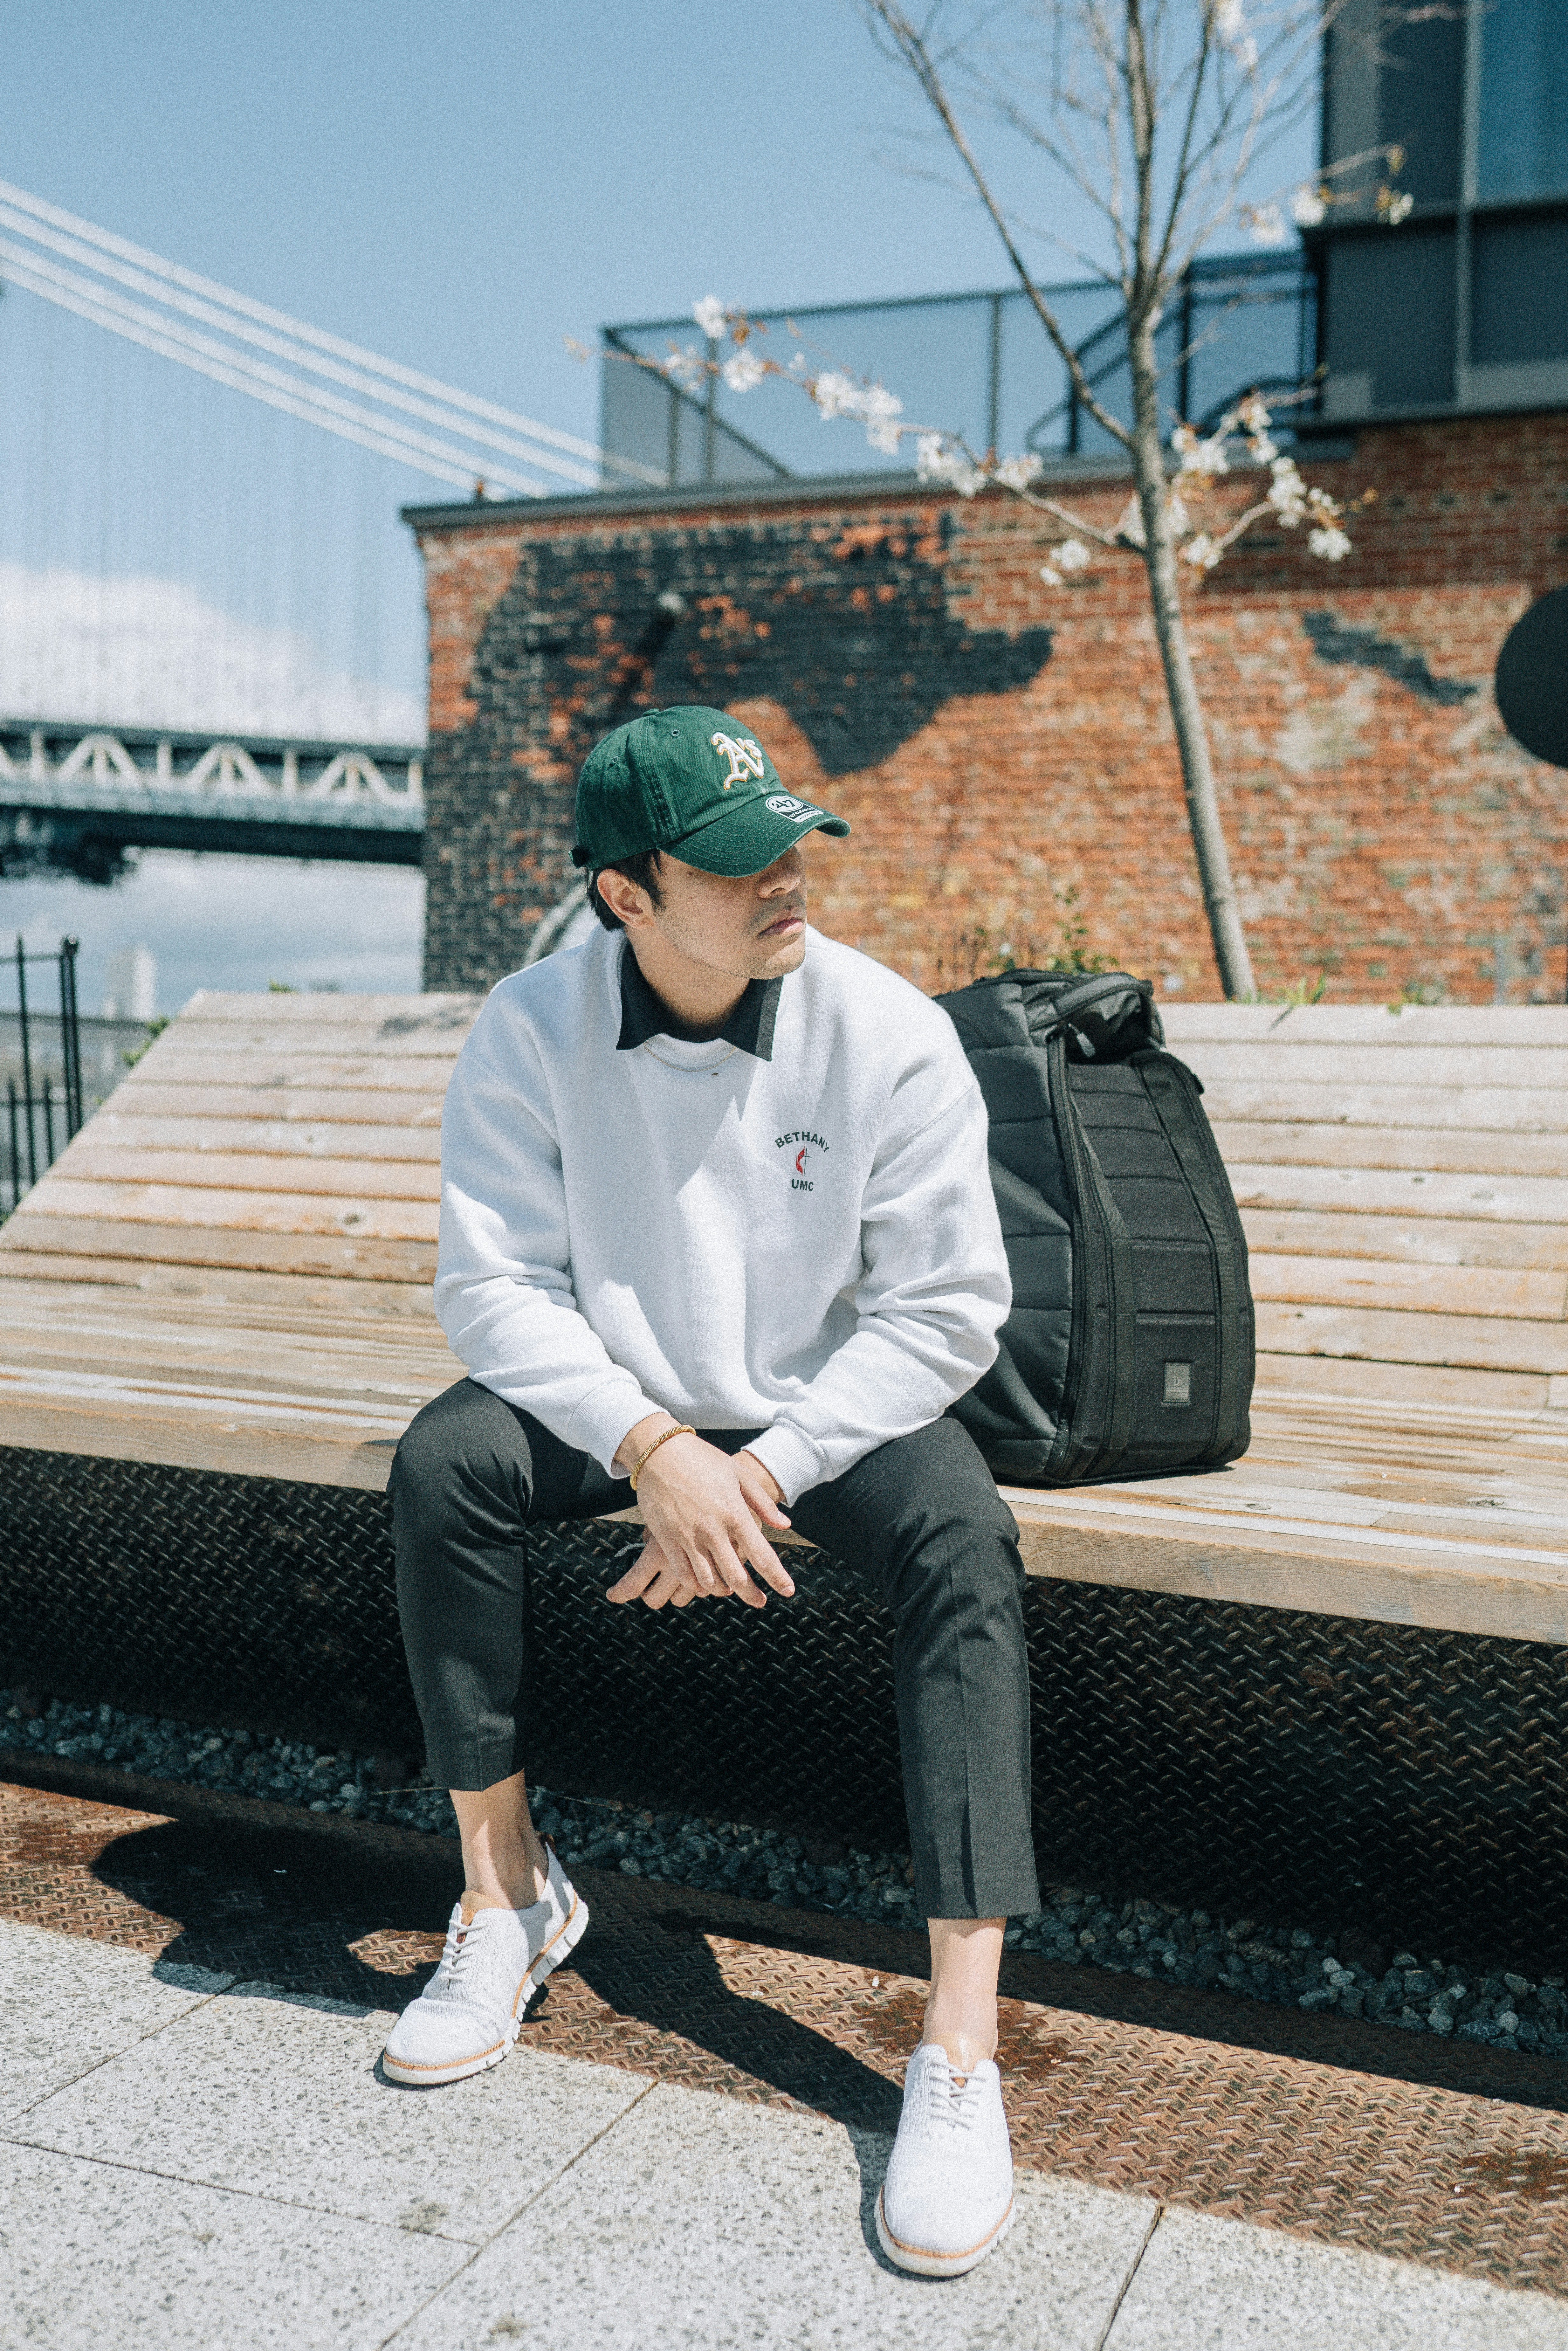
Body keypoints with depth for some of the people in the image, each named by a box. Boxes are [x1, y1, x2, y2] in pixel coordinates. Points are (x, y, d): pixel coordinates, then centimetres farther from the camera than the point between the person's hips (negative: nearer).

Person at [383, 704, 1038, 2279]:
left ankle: (960, 2051, -27)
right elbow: (495, 1280, -13)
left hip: (833, 1410, -1)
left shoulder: (889, 1033, -17)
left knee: (965, 1538, -30)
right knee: (442, 1463, -25)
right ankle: (506, 1895, -7)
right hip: (614, 1403, 2)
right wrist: (650, 1446, -27)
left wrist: (763, 1470, -22)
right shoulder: (531, 1030, -13)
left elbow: (948, 1310, -14)